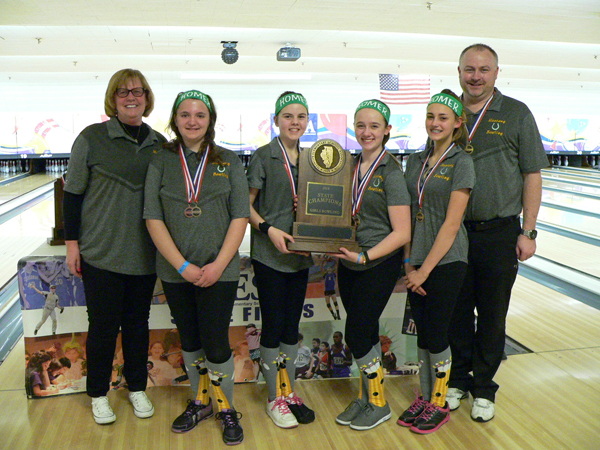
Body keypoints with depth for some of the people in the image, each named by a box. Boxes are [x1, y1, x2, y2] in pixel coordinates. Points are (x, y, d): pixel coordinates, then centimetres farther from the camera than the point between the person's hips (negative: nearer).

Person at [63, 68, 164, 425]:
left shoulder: (159, 144, 6)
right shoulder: (92, 138, -5)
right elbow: (73, 193, -3)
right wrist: (72, 241, -6)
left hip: (144, 255, 3)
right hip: (101, 253, -3)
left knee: (137, 322, 14)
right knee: (103, 325, 7)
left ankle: (138, 388, 31)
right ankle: (99, 395, 26)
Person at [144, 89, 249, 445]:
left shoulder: (229, 162, 1)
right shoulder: (161, 161, 1)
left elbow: (241, 216, -4)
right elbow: (153, 218, -4)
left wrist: (219, 264, -13)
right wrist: (182, 266, -11)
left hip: (219, 271, -2)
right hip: (175, 272, 2)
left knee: (216, 345, -1)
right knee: (190, 343, 15)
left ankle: (227, 409, 23)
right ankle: (200, 402, 36)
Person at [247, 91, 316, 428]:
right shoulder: (264, 156, -5)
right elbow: (246, 203, -6)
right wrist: (269, 228, -18)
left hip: (300, 253, 5)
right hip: (269, 254, -5)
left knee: (292, 325, 12)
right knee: (273, 325, 1)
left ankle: (290, 391, 26)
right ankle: (275, 398, 16)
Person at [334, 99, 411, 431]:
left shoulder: (391, 172, -14)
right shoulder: (349, 166, 5)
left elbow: (401, 233, -17)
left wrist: (365, 256, -24)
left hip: (379, 265, -5)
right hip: (348, 264, 6)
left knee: (356, 334, -3)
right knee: (366, 332, 15)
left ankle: (378, 404, 18)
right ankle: (365, 396, 31)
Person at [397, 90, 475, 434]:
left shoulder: (461, 162, -10)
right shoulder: (416, 161, 8)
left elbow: (451, 224, -16)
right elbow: (408, 216, 8)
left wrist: (425, 269, -15)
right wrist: (409, 263, 0)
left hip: (446, 263, -5)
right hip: (417, 263, 5)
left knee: (437, 335, 4)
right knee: (422, 332, 14)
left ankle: (439, 404, 23)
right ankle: (425, 397, 31)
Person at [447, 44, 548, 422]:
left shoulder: (517, 114, -1)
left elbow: (532, 175, -2)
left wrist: (528, 232, -7)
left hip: (499, 233, -2)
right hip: (452, 232, 2)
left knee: (492, 315, 8)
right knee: (457, 312, 11)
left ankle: (484, 389, 25)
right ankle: (458, 380, 30)